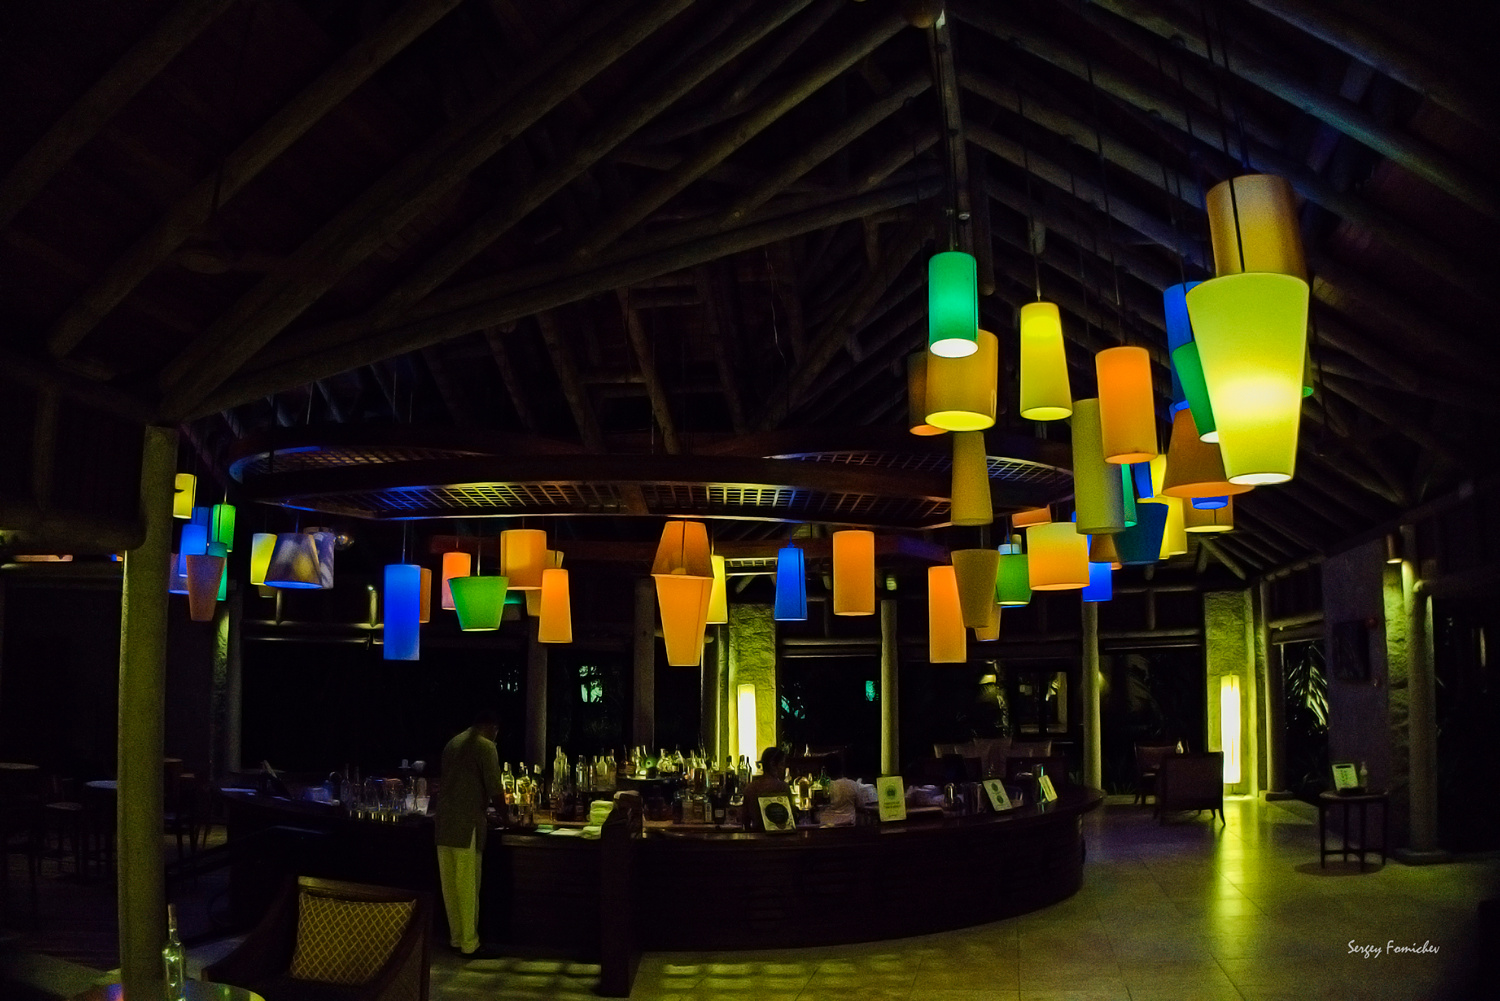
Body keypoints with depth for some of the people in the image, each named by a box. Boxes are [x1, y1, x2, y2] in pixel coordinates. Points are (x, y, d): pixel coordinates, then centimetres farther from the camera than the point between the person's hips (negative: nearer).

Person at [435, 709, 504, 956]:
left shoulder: (452, 743, 16)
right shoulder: (485, 746, -7)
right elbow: (494, 789, -9)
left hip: (444, 822, 8)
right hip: (467, 824, -7)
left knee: (450, 884, 12)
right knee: (468, 886, -1)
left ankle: (456, 937, 21)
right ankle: (469, 942, 4)